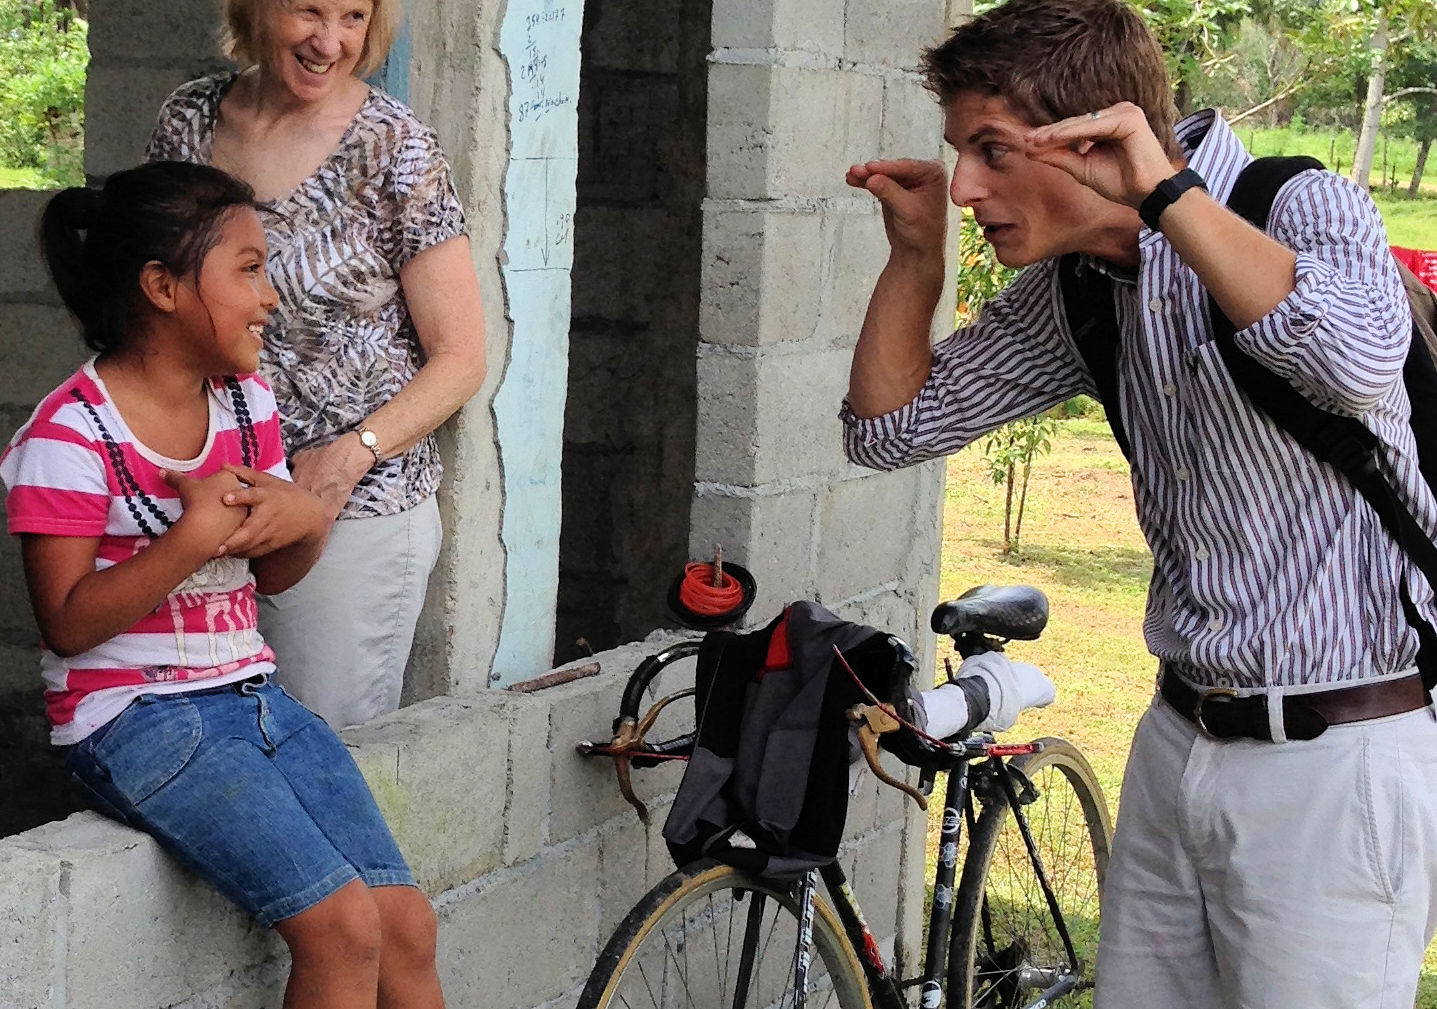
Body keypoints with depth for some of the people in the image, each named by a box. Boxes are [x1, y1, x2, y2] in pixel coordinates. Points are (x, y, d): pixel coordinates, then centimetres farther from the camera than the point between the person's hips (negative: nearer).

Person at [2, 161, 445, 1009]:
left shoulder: (250, 405, 9)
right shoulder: (74, 434, -12)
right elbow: (68, 623, -15)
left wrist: (306, 519, -5)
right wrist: (194, 538, -24)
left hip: (255, 696, 7)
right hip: (136, 715, -7)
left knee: (407, 923, -5)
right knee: (343, 924, -21)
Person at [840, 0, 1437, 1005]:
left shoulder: (1303, 208, -14)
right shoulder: (1075, 290, 6)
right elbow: (891, 427, 14)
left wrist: (1165, 190, -30)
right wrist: (917, 249, 0)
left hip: (1336, 757, -7)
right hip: (1182, 737, 7)